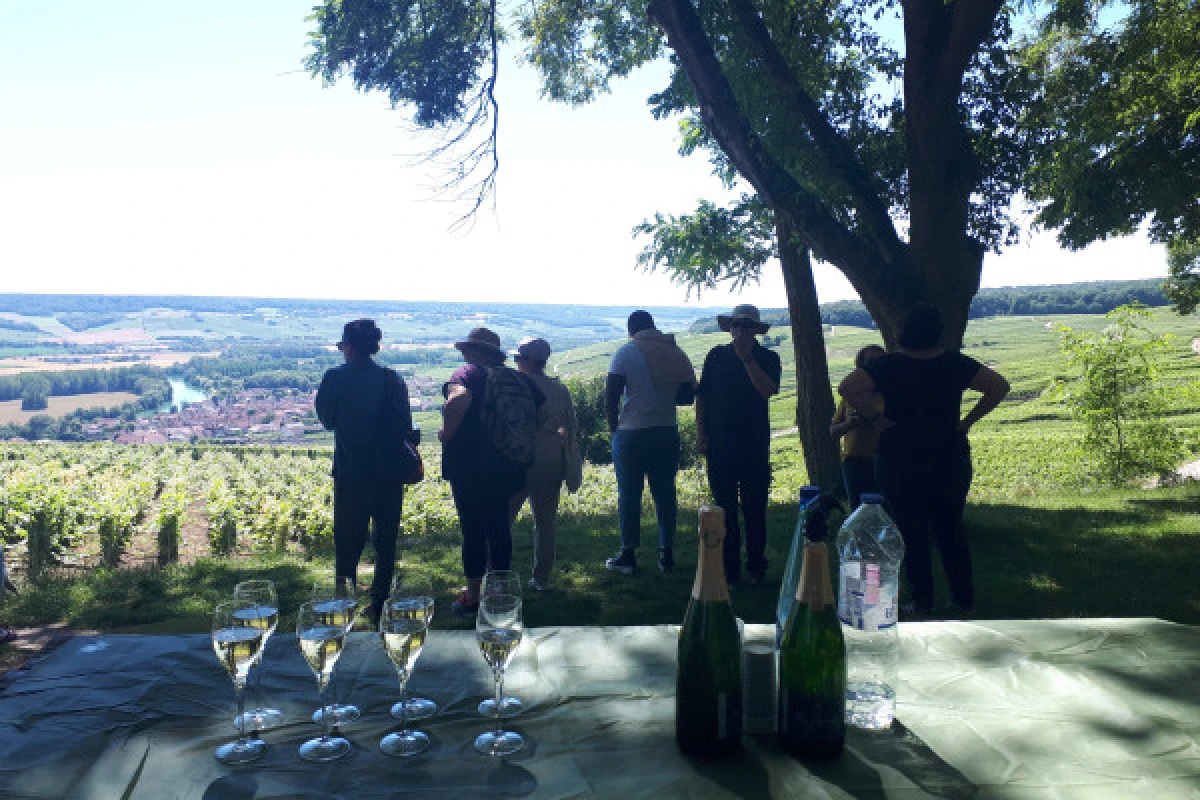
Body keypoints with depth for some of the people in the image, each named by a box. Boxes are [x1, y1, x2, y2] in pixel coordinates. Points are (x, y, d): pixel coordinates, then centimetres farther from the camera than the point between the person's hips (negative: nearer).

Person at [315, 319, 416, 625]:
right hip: (390, 472, 3)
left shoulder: (335, 378, -10)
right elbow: (406, 427, -1)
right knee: (385, 542, 14)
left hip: (351, 475, -2)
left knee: (347, 545, 10)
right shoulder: (393, 379, -3)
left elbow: (326, 419, 1)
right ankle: (379, 607, 21)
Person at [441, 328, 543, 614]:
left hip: (469, 466, -6)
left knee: (473, 529, 2)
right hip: (506, 468, 6)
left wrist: (446, 434, -19)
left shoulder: (467, 373, -10)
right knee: (499, 528, 15)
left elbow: (459, 399, -31)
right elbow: (531, 420, 13)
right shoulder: (517, 379, 8)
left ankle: (472, 597, 10)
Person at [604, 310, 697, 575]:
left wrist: (614, 428, 3)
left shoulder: (626, 352, -6)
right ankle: (666, 555, 14)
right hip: (667, 432, 4)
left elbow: (611, 397, -10)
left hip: (631, 434, -4)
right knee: (665, 493, 10)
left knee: (629, 494, 5)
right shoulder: (675, 352, 5)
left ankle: (628, 555, 10)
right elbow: (687, 395, 9)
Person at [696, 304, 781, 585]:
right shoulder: (716, 356, 7)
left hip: (754, 446, -1)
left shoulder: (768, 359, 2)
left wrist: (746, 358, -16)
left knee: (755, 509, 3)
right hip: (719, 444, 1)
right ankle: (729, 569, 12)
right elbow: (702, 396, 11)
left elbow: (768, 390, -16)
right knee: (725, 509, 4)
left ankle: (756, 567, 14)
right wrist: (700, 432, 5)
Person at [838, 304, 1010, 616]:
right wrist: (967, 421, -1)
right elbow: (999, 385, -1)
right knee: (951, 529, 14)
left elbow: (847, 387, -19)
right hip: (951, 458, 3)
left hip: (900, 459, -3)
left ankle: (923, 601, 10)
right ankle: (964, 599, 19)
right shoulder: (955, 363, 0)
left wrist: (875, 419, -12)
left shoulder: (890, 365, -7)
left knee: (913, 533, 6)